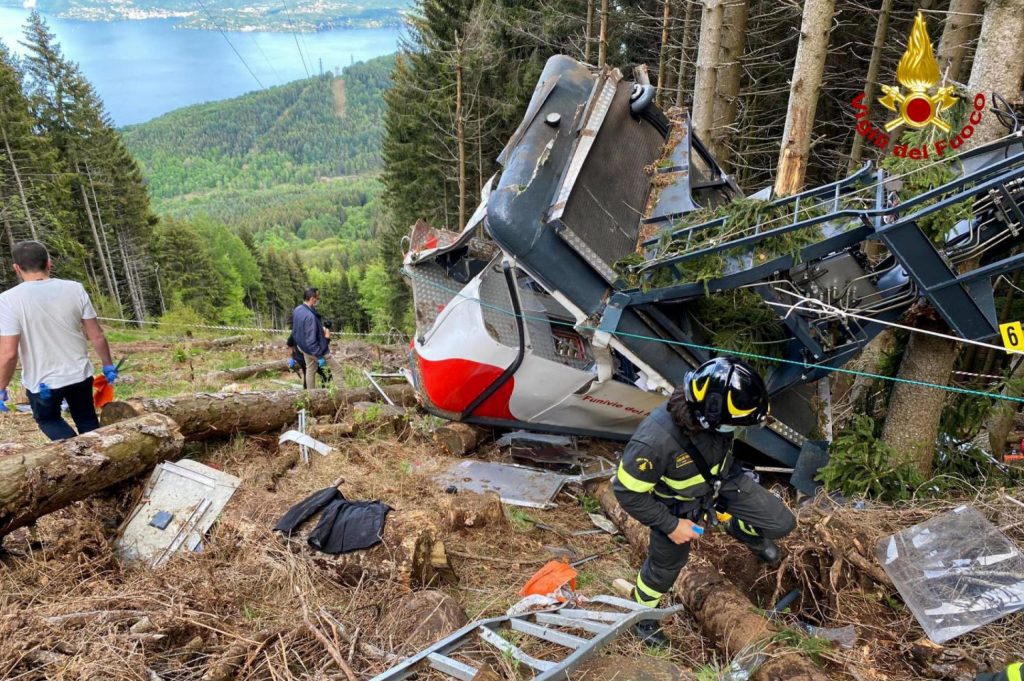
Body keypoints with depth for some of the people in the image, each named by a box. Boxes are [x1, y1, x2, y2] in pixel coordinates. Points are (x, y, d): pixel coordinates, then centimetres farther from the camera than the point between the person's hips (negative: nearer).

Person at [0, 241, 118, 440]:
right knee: (87, 421, 22)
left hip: (41, 382, -2)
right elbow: (97, 336, -4)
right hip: (79, 374, 3)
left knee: (48, 419, 23)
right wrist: (108, 365, 10)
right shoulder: (75, 289, -8)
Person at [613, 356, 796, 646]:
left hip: (723, 480, 4)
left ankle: (741, 530, 37)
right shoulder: (655, 440, -45)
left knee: (781, 523, 3)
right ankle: (643, 611, 49)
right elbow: (628, 491, -29)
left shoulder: (710, 415, -29)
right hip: (678, 504, -4)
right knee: (666, 564, 17)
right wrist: (671, 525, -20)